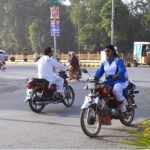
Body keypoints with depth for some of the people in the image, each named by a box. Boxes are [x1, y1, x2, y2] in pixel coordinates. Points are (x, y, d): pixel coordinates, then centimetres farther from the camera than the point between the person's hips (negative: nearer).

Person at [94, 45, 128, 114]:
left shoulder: (118, 60, -6)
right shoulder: (104, 62, 13)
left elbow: (122, 70, -23)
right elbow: (99, 71, 5)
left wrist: (116, 76, -45)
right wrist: (95, 78, -16)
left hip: (120, 81, -6)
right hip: (108, 82, 6)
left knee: (116, 89, -38)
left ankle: (122, 103, -14)